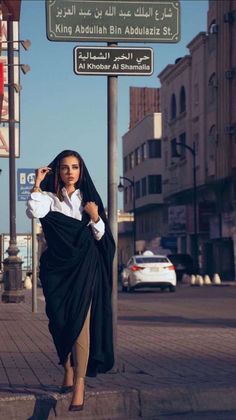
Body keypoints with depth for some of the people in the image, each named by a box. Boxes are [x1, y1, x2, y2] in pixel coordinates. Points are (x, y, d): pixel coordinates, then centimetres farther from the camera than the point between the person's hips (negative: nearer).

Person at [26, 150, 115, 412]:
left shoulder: (89, 198, 12)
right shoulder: (50, 198, 7)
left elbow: (102, 237, 9)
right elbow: (34, 211, -18)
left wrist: (95, 217, -10)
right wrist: (38, 182, -8)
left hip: (84, 266, -1)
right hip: (57, 266, 1)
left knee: (80, 321, -12)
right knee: (60, 321, 5)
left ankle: (79, 384, -18)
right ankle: (68, 372, 25)